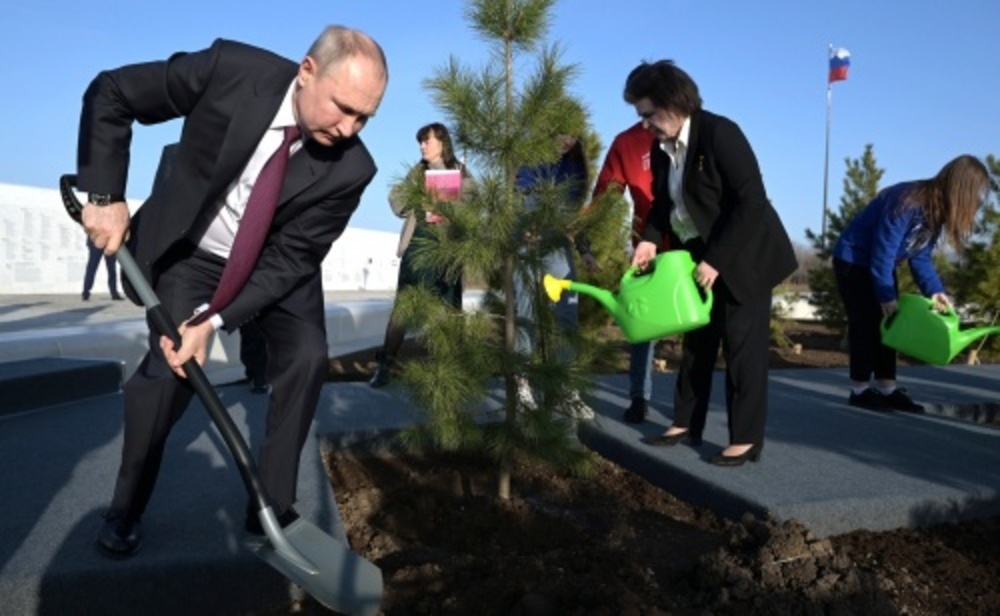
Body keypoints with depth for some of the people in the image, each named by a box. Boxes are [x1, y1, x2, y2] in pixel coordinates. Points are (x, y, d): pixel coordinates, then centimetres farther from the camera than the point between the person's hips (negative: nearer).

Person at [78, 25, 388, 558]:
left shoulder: (350, 169, -25)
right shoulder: (231, 68, -27)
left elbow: (290, 258, -20)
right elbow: (110, 93, -15)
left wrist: (215, 320, -29)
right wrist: (104, 195, -23)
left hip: (278, 264, 1)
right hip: (192, 250, -1)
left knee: (307, 357, -18)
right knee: (168, 368, -13)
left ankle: (272, 508, -2)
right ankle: (126, 510, 12)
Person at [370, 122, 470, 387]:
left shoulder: (460, 172, 6)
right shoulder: (418, 171, 14)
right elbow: (397, 199, 6)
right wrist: (422, 212, -10)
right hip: (418, 242, 2)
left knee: (448, 307, 3)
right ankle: (385, 364, -4)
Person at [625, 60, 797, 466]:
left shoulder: (720, 133, -22)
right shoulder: (661, 147, 1)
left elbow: (751, 203, -25)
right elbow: (664, 202, 12)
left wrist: (717, 260, -25)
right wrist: (651, 239, -7)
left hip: (745, 257, -7)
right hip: (700, 258, 7)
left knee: (743, 346, -4)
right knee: (697, 342, 12)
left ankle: (746, 440, 5)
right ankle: (686, 424, 23)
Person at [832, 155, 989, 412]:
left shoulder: (936, 210, -2)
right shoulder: (906, 204, -30)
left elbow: (921, 255, 2)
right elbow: (883, 253, -26)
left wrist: (934, 290, -11)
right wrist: (886, 296, -20)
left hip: (879, 263, 9)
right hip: (854, 259, -9)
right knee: (866, 323, -8)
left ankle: (887, 388, 8)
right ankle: (860, 390, -1)